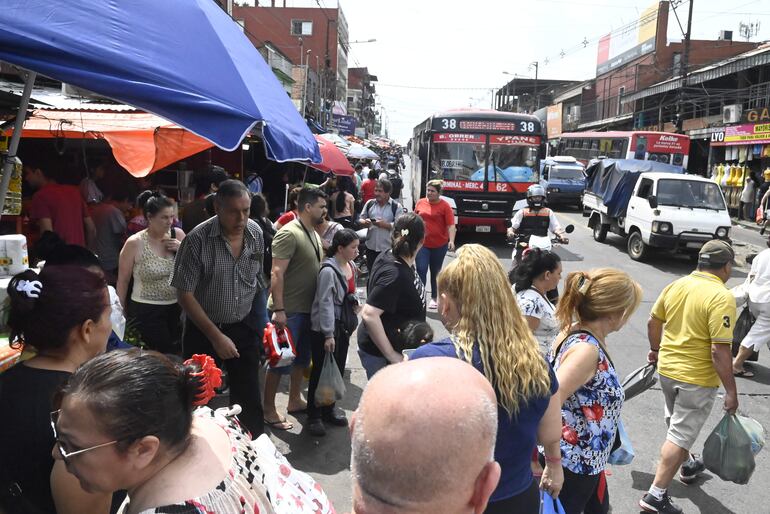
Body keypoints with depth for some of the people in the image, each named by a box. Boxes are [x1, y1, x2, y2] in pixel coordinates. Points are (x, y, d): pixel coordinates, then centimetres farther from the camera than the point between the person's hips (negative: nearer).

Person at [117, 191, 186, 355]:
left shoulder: (178, 234, -1)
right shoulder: (135, 243, -11)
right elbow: (123, 281, -2)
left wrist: (182, 250, -9)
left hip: (177, 307, 4)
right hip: (146, 311, -4)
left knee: (178, 355, 10)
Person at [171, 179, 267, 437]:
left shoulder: (256, 233, -4)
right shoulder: (198, 239, -19)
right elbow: (185, 294, -15)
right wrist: (216, 336, -16)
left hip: (244, 328, 3)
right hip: (204, 330, -3)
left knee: (249, 397, 9)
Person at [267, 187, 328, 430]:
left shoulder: (313, 234, 11)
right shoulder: (289, 234, -17)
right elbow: (277, 274, -22)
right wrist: (278, 310, -27)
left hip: (308, 308, 9)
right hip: (289, 310, -9)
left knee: (302, 358, 20)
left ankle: (295, 401, 35)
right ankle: (269, 410, 14)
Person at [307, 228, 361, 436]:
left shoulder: (351, 266, 4)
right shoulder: (328, 271, -21)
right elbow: (325, 304, -21)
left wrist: (354, 302, 7)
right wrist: (328, 335, -21)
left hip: (343, 325, 8)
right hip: (324, 328, -8)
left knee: (338, 369, 16)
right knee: (321, 371, 2)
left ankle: (329, 407, 34)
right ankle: (314, 415, 16)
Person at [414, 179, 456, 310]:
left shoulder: (444, 205, -7)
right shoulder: (420, 203, 3)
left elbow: (451, 225, -11)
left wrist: (451, 241, -24)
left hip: (439, 245, -1)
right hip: (422, 243, 2)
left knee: (435, 272, 11)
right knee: (421, 270, -8)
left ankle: (433, 298, 24)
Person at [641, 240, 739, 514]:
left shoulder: (675, 285, 0)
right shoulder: (722, 297, -20)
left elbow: (653, 322, 10)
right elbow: (720, 350, -23)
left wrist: (656, 349, 27)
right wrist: (731, 391, -15)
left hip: (666, 368, 7)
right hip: (697, 379, -7)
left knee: (678, 424, 27)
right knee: (680, 436, 2)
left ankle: (687, 466, 50)